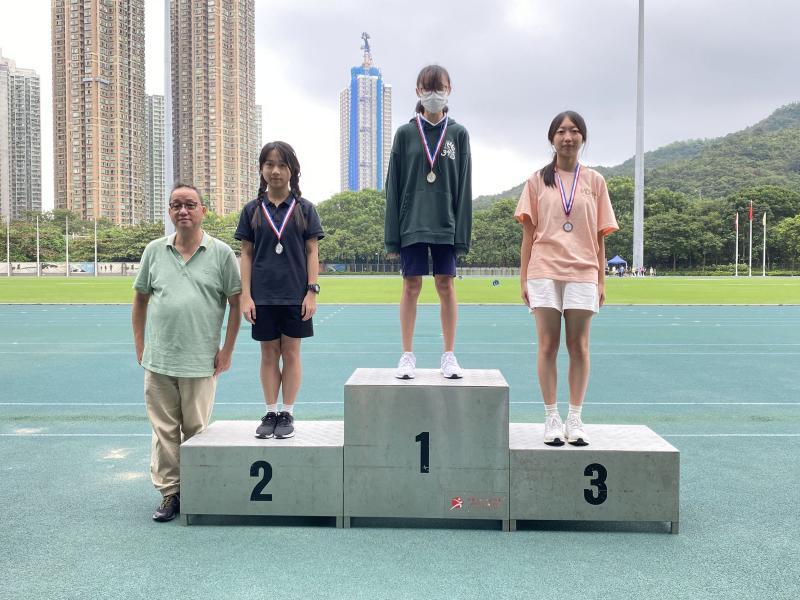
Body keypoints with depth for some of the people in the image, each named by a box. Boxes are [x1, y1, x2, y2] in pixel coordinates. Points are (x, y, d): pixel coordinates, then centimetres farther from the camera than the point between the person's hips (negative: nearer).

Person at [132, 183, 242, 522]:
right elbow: (140, 300, 14)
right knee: (164, 431, 8)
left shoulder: (221, 253, -2)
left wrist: (227, 351, -3)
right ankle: (169, 492, 20)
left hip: (201, 362, -2)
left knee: (196, 431, 8)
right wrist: (139, 346, 10)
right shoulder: (154, 251, 7)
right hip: (158, 360, 3)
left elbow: (236, 303, 0)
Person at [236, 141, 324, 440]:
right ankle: (270, 412, 19)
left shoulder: (304, 208, 1)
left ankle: (287, 414, 16)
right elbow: (247, 254, 4)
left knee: (291, 353, 5)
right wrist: (245, 295, -2)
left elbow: (312, 252, 1)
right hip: (263, 295, 1)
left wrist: (312, 292, -6)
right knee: (268, 354, 9)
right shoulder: (252, 210, 4)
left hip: (295, 295, -1)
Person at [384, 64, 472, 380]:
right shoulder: (405, 133, 4)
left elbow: (464, 186, 3)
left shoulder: (458, 134, 5)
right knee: (411, 285, 3)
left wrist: (463, 234, -3)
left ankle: (449, 355, 13)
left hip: (445, 224, 0)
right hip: (412, 223, 0)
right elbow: (394, 185, 3)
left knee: (446, 285, 3)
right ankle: (407, 355, 12)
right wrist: (392, 235, -2)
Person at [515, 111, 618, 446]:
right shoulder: (538, 180, 9)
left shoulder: (594, 181, 11)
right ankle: (551, 419, 7)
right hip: (544, 271, -1)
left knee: (579, 346, 2)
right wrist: (523, 277, 2)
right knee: (548, 345, 0)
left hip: (583, 272, 1)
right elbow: (528, 233, 7)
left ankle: (575, 419, 11)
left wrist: (601, 280, 6)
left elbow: (599, 236, 10)